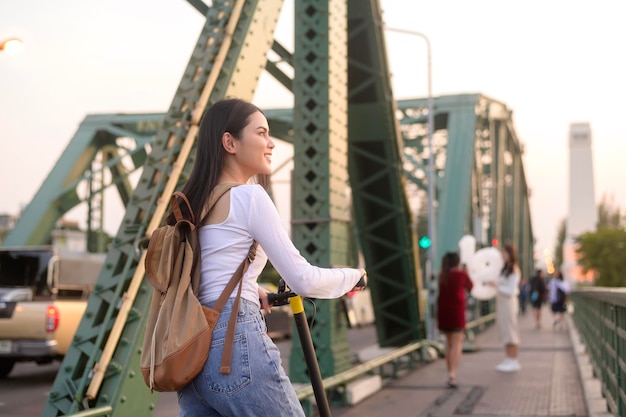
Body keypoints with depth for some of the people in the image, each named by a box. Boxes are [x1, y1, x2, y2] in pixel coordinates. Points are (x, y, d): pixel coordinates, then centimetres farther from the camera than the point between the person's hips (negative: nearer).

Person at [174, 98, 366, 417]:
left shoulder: (193, 201, 17)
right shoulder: (249, 196, -7)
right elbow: (303, 280, -7)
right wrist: (353, 277, 10)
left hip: (191, 351, 8)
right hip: (237, 343, -8)